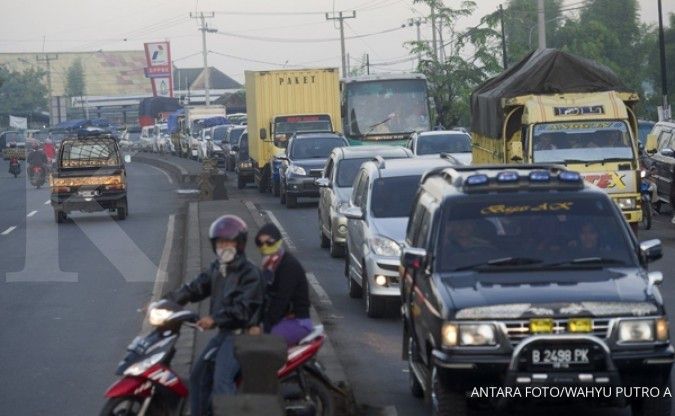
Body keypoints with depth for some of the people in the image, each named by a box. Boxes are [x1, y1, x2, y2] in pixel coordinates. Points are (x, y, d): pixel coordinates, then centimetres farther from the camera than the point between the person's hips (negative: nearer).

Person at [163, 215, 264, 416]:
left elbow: (243, 308, -22)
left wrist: (215, 318, -30)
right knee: (199, 374, 14)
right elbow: (195, 288, 11)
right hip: (224, 332, 9)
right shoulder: (217, 269, 14)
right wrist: (166, 301, -1)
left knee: (222, 379, -24)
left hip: (241, 333, -9)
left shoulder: (250, 273, -13)